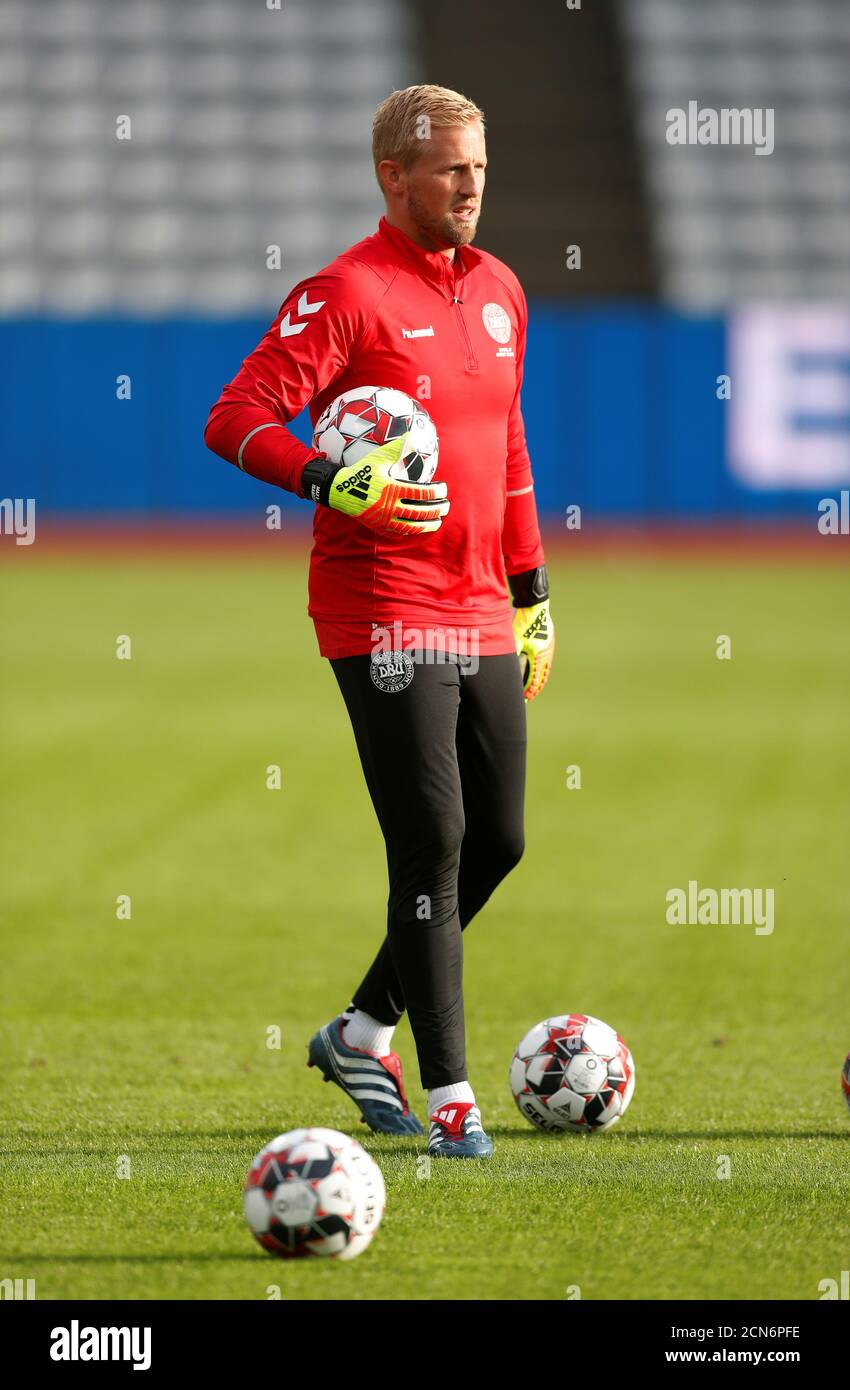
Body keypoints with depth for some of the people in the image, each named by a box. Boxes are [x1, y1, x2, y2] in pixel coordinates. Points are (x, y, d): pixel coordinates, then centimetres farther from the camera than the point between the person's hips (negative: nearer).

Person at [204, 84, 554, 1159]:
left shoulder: (499, 291, 13)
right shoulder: (346, 294, -10)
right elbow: (235, 418, -16)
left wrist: (533, 594, 22)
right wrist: (336, 486, -30)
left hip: (481, 616, 8)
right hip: (384, 615, -8)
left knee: (497, 840, 9)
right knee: (433, 845, -10)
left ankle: (363, 1032, 27)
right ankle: (448, 1099, -5)